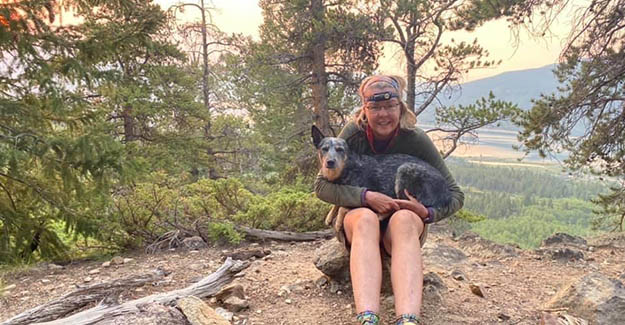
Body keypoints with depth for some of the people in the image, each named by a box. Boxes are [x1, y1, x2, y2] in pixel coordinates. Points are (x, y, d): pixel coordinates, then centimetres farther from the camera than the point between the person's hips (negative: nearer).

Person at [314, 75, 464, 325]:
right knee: (366, 218, -35)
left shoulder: (416, 139, -14)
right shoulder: (353, 133, -13)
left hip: (406, 220, 0)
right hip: (357, 216, 0)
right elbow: (321, 186, -16)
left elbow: (455, 195, -8)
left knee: (404, 219, -35)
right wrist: (366, 197, -29)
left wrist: (428, 213, -28)